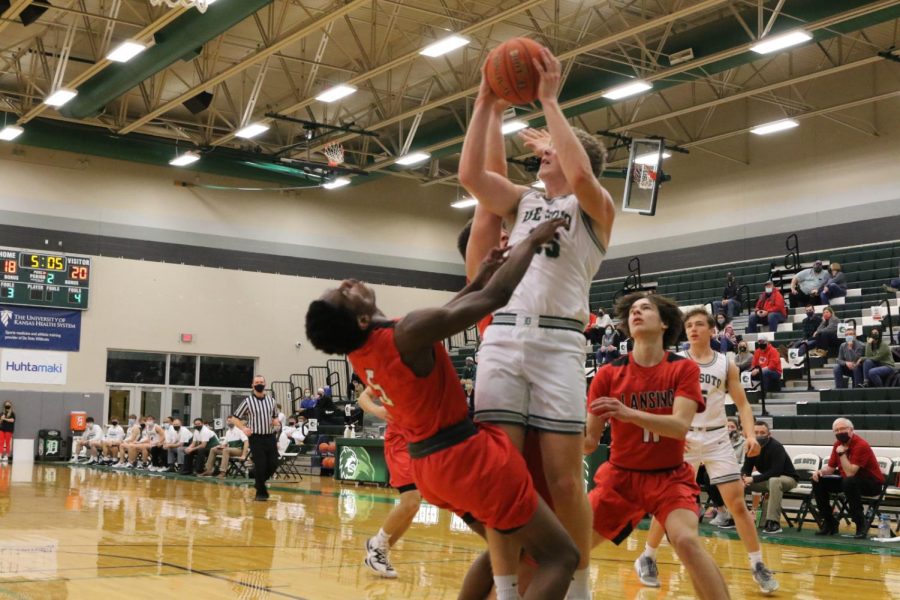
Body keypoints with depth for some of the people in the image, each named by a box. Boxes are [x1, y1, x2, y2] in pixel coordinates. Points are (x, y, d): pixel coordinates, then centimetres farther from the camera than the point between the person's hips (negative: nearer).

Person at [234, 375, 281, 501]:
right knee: (260, 466, -5)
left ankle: (259, 481, 28)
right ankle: (261, 492, 10)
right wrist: (243, 428, -15)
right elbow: (236, 418, 1)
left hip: (270, 437, 4)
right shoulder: (248, 401, -3)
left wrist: (276, 421, -1)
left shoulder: (271, 400, 9)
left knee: (273, 464, 1)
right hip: (256, 438, -4)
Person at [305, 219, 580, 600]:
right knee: (560, 556, -3)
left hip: (429, 464, 9)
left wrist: (477, 279, 17)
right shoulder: (406, 335, -24)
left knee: (502, 545, 28)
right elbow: (497, 296, -18)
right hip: (465, 457, -9)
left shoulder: (358, 349, 2)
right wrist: (532, 241, -4)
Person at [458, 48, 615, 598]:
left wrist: (550, 101, -9)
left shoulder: (596, 207, 8)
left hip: (557, 341, -4)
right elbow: (470, 174, 8)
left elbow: (581, 174, -15)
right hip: (502, 335, 4)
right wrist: (487, 107, 8)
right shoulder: (523, 201, 23)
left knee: (564, 480, -5)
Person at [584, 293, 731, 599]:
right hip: (620, 475, 2)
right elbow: (589, 442, -4)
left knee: (686, 540, -27)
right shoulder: (608, 374, -4)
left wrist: (629, 413, -36)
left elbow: (680, 426, -21)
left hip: (670, 476, -2)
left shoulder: (684, 368, -6)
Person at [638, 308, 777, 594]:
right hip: (683, 437, -1)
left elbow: (742, 403, 5)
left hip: (717, 438, 1)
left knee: (737, 502, -3)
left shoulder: (726, 365, 4)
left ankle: (758, 565, 7)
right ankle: (647, 559, 18)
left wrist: (750, 435, -12)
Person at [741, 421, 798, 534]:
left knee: (774, 481, -41)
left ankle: (773, 522, -39)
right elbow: (746, 468, -3)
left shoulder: (776, 447, -24)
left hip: (787, 478, -7)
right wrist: (743, 478, -26)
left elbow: (775, 472, -32)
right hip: (767, 479, 7)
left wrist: (753, 479, -35)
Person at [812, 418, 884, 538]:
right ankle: (829, 522, 6)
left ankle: (860, 524, -25)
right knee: (819, 481, -3)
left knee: (849, 482, -39)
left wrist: (842, 453, -28)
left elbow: (850, 473, -33)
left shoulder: (861, 445, -25)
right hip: (848, 480, 8)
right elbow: (830, 468, 9)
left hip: (872, 483, -8)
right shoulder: (838, 445, -1)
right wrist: (820, 471, -12)